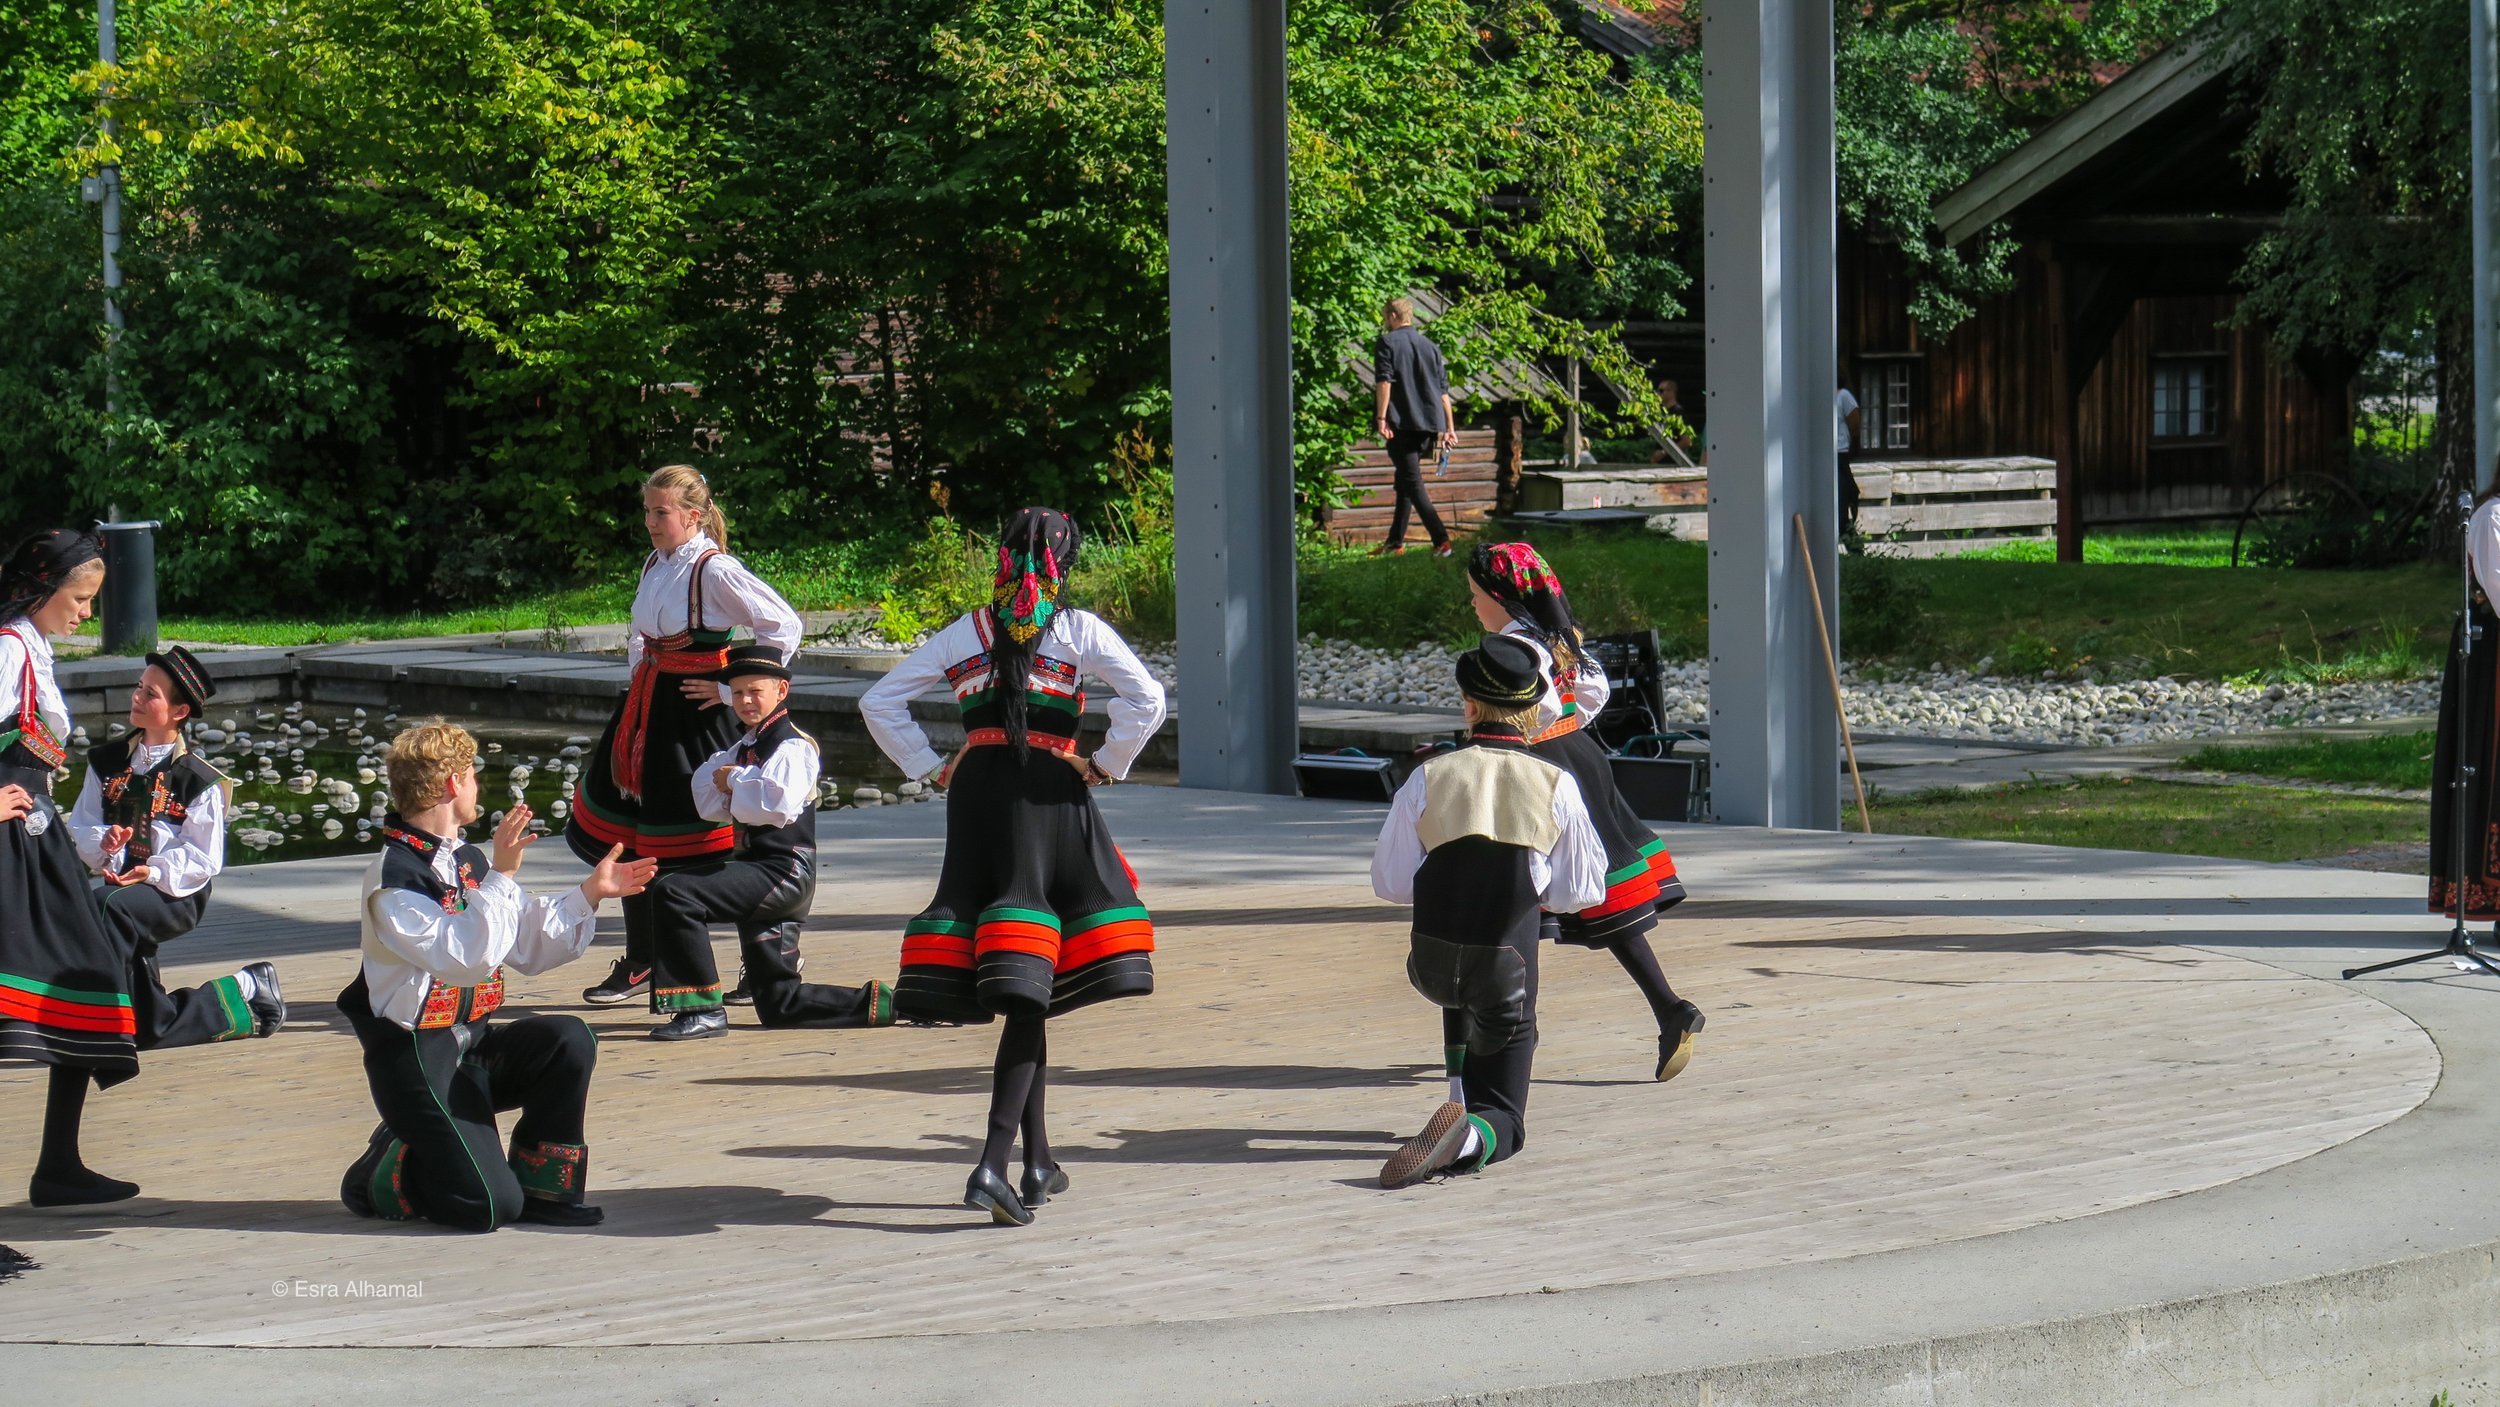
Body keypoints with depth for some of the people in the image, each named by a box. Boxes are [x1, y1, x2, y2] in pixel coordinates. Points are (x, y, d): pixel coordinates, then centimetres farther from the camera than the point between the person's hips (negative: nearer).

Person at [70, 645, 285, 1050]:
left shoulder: (199, 781, -7)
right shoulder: (107, 762, 9)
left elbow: (204, 858, -7)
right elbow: (80, 827, 8)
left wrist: (156, 872, -23)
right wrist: (103, 842, -15)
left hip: (176, 896, -5)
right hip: (123, 887, 6)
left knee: (108, 906, -40)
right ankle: (243, 994, 25)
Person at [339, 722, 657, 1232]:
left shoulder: (468, 860, 11)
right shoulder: (393, 878, -17)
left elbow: (529, 946, 17)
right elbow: (468, 958, -29)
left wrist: (590, 893, 9)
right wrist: (501, 876, -32)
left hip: (473, 1044, 8)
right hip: (415, 1056, -8)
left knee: (568, 1040, -19)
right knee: (487, 1206, -18)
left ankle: (540, 1186, -3)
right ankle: (386, 1171, 11)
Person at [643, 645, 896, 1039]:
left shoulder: (793, 747, -9)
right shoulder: (745, 747, 21)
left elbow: (779, 804, -27)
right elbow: (708, 802, 12)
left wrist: (735, 780, -12)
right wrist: (739, 783, -7)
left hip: (784, 870, -10)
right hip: (758, 870, 10)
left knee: (672, 893, -25)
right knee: (779, 1006, 12)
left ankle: (704, 1011, -24)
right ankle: (882, 1004, 19)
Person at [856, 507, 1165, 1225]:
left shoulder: (966, 633, 12)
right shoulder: (1079, 630, 3)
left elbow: (879, 701, 9)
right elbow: (1147, 699, -8)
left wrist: (931, 766, 12)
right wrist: (1104, 763, 3)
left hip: (975, 791, 3)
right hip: (1050, 792, -3)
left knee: (1017, 986, 12)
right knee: (1028, 989, -7)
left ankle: (1038, 1163, 16)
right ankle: (994, 1162, -21)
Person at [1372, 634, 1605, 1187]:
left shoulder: (1428, 778, -8)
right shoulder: (1556, 786, -9)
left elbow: (1389, 882, -2)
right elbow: (1584, 889, -1)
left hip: (1430, 968, 2)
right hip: (1509, 976, -2)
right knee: (1503, 1120, 11)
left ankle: (1461, 1095, 32)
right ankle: (1468, 1134, -24)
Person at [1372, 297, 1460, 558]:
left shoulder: (1388, 343, -1)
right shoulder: (1430, 346, 16)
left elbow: (1384, 381, -13)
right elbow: (1443, 390, 15)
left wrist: (1381, 418, -17)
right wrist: (1449, 427, 15)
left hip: (1401, 424, -7)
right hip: (1428, 425, 7)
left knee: (1412, 482, -9)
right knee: (1405, 479, 19)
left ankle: (1441, 539, -23)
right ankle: (1396, 540, 23)